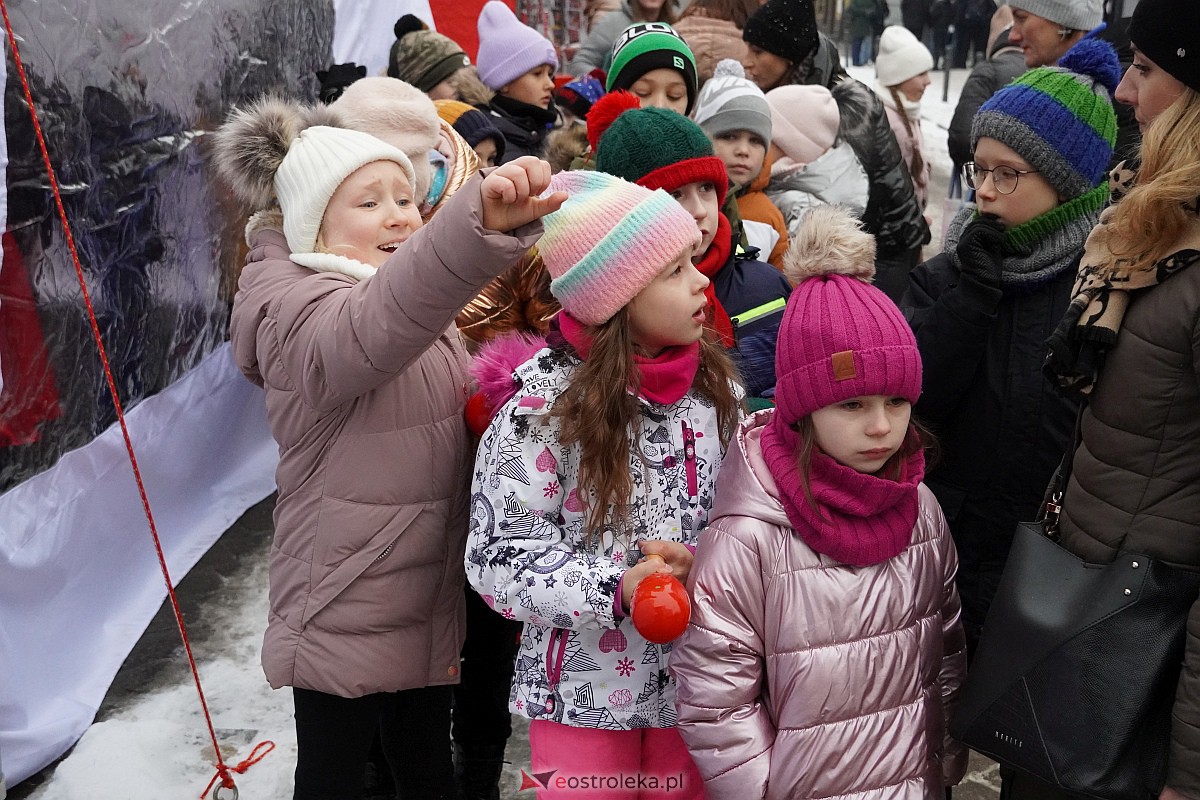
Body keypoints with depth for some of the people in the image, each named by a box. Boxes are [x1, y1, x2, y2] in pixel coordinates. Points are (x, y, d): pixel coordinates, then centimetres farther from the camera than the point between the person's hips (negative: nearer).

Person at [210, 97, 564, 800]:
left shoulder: (429, 312, 8)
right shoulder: (297, 309, -20)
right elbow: (374, 328, -45)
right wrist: (481, 222, -60)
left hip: (430, 606, 8)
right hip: (345, 619, -8)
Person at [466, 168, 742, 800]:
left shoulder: (711, 381, -2)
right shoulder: (543, 400, -17)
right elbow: (496, 553, -14)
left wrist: (702, 564, -12)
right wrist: (616, 588, -26)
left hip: (694, 678, 5)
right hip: (585, 691, -4)